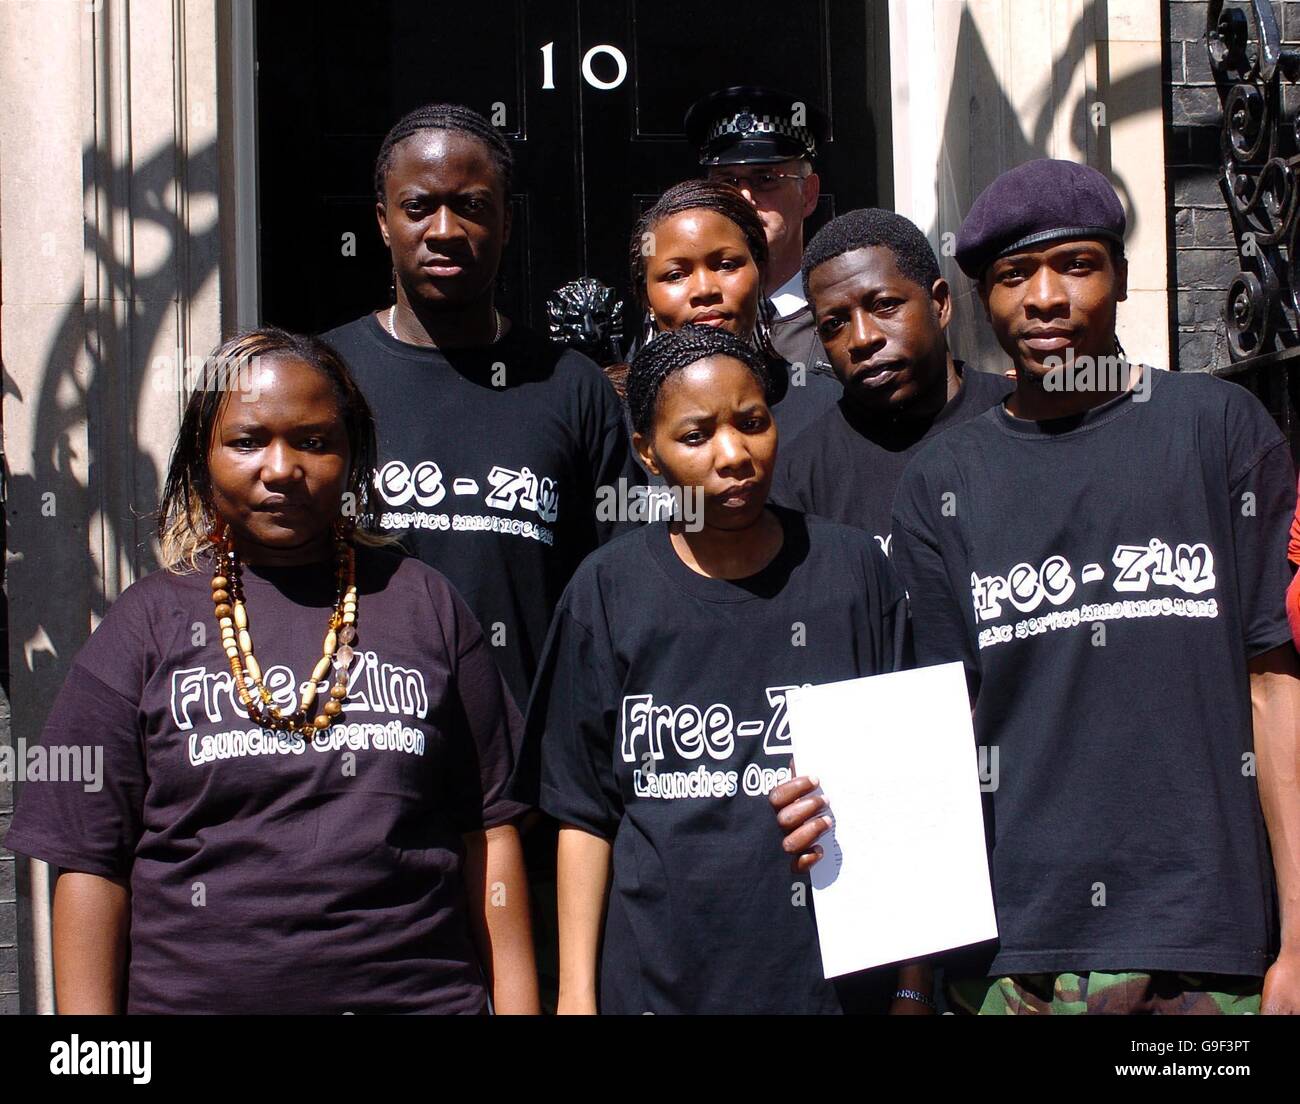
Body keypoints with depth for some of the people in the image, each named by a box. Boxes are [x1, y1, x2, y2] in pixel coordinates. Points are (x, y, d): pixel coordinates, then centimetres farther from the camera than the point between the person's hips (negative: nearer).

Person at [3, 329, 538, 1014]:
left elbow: (488, 832, 3)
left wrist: (517, 1005, -2)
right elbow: (91, 861, -1)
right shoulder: (147, 624, 2)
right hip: (194, 994, 0)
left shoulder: (425, 605, 5)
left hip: (421, 995, 1)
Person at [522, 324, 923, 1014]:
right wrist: (577, 991, -1)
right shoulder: (610, 590, -2)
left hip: (835, 973, 0)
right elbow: (585, 811, 2)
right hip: (656, 979, 0)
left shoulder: (851, 569, -2)